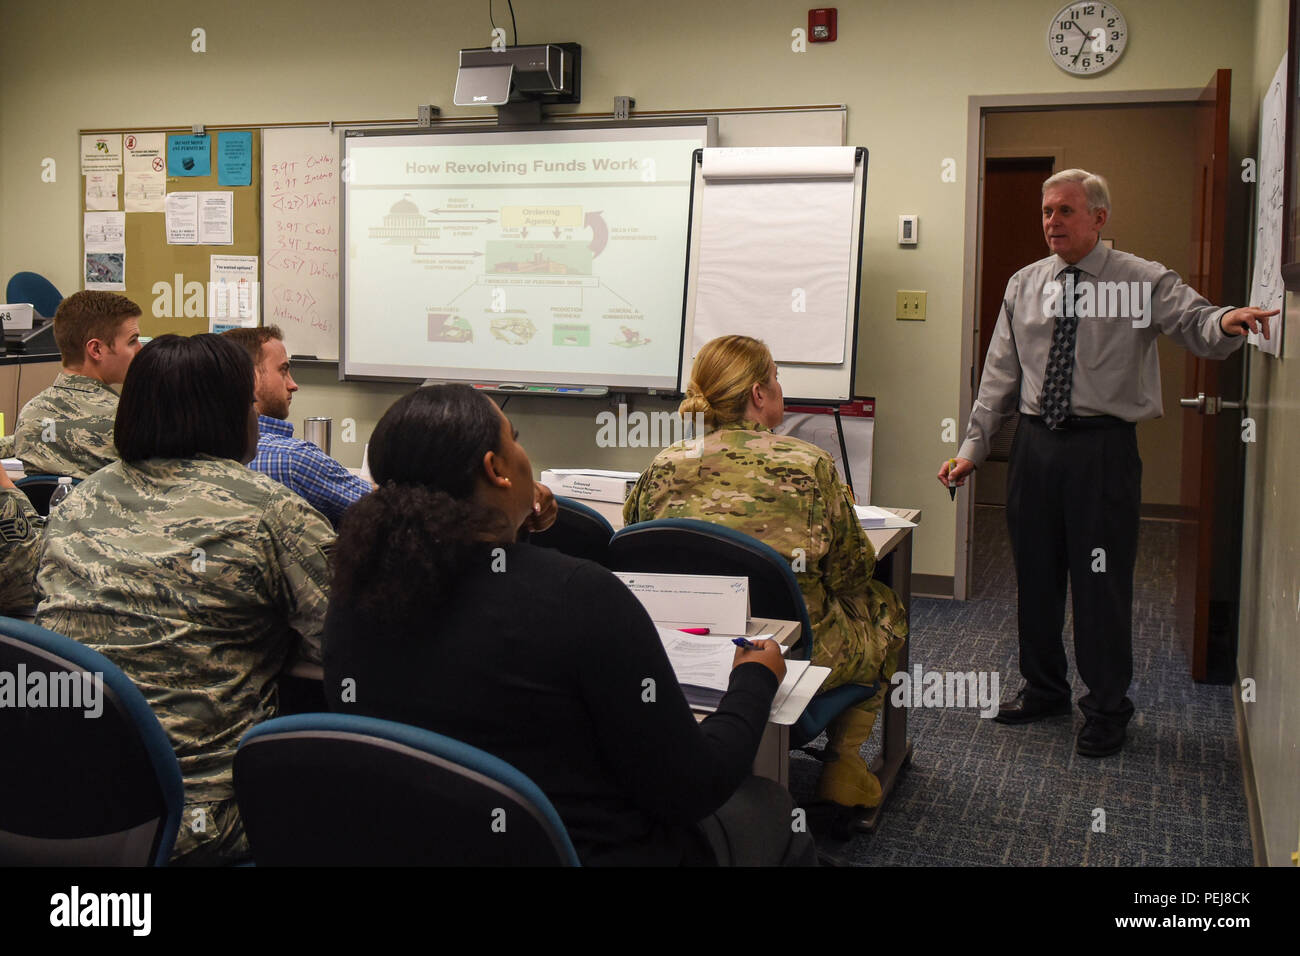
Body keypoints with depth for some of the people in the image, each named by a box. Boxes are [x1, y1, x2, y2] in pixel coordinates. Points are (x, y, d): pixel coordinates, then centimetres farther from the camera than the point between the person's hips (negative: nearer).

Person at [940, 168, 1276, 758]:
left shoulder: (1144, 281, -2)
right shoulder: (1024, 285, 9)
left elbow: (1194, 324, -19)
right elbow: (1000, 376, 10)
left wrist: (1226, 322, -43)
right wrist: (973, 448, 5)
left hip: (1104, 448, -4)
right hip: (1035, 443, 4)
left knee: (1102, 581, 2)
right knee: (1035, 574, 12)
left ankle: (1107, 708, 20)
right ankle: (1044, 689, 32)